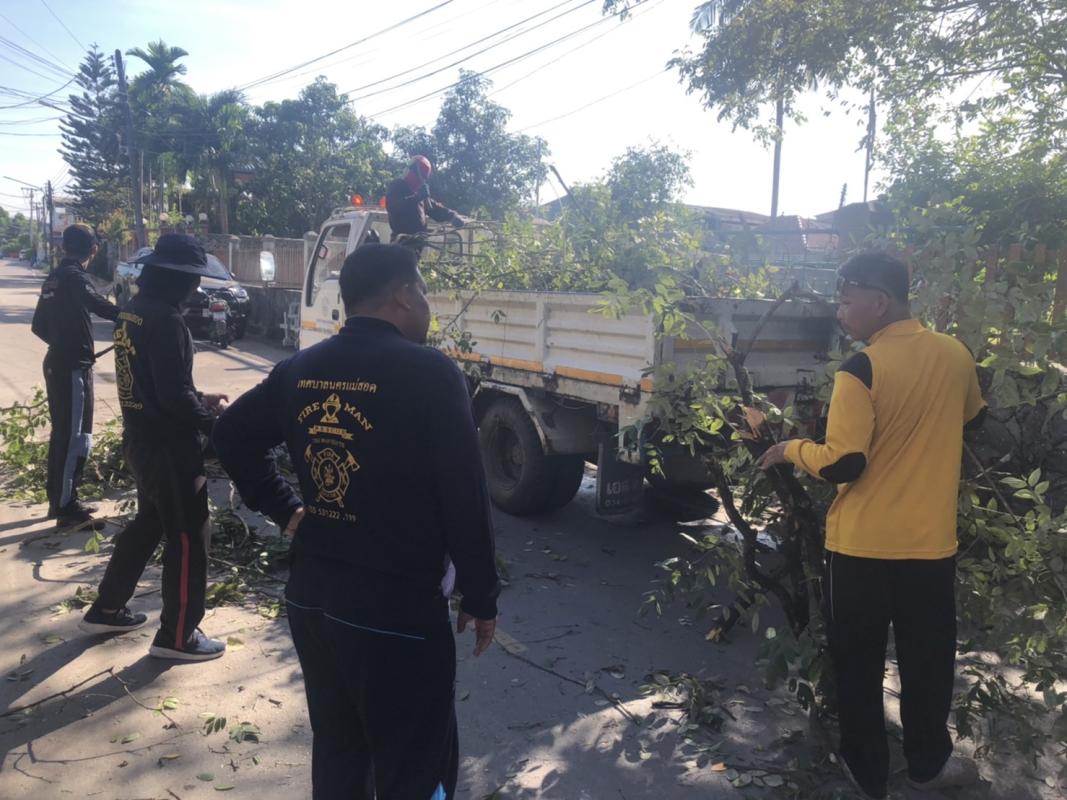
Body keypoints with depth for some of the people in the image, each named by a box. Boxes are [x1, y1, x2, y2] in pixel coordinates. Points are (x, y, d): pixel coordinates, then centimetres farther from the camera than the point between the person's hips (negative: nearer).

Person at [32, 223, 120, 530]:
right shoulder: (74, 276, -15)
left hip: (57, 363, 10)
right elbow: (101, 307, -29)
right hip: (73, 368, -10)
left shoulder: (55, 278, 14)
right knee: (75, 438, -5)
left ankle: (58, 500, 26)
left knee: (61, 434, 17)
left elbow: (39, 325, 18)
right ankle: (67, 509, 0)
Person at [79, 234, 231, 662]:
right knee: (188, 536, 2)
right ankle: (177, 635, 12)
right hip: (168, 445, -10)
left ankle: (106, 609, 36)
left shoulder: (133, 311, 9)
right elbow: (173, 394, -24)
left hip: (140, 438, 10)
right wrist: (214, 423, -10)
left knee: (148, 524, 25)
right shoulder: (164, 320, -22)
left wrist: (198, 399, 15)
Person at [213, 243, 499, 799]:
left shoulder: (300, 369, 5)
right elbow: (464, 498, -16)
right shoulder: (429, 372, -16)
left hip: (309, 597, 7)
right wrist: (481, 598, -5)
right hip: (398, 610, -7)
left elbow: (232, 436, 17)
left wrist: (285, 510, 15)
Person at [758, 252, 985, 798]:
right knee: (928, 659, 20)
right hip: (931, 543, 5)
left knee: (858, 661, 14)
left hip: (863, 546, -4)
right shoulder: (957, 355, -1)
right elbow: (972, 421, 18)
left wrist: (792, 449, -5)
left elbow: (843, 465, -22)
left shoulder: (861, 370, -20)